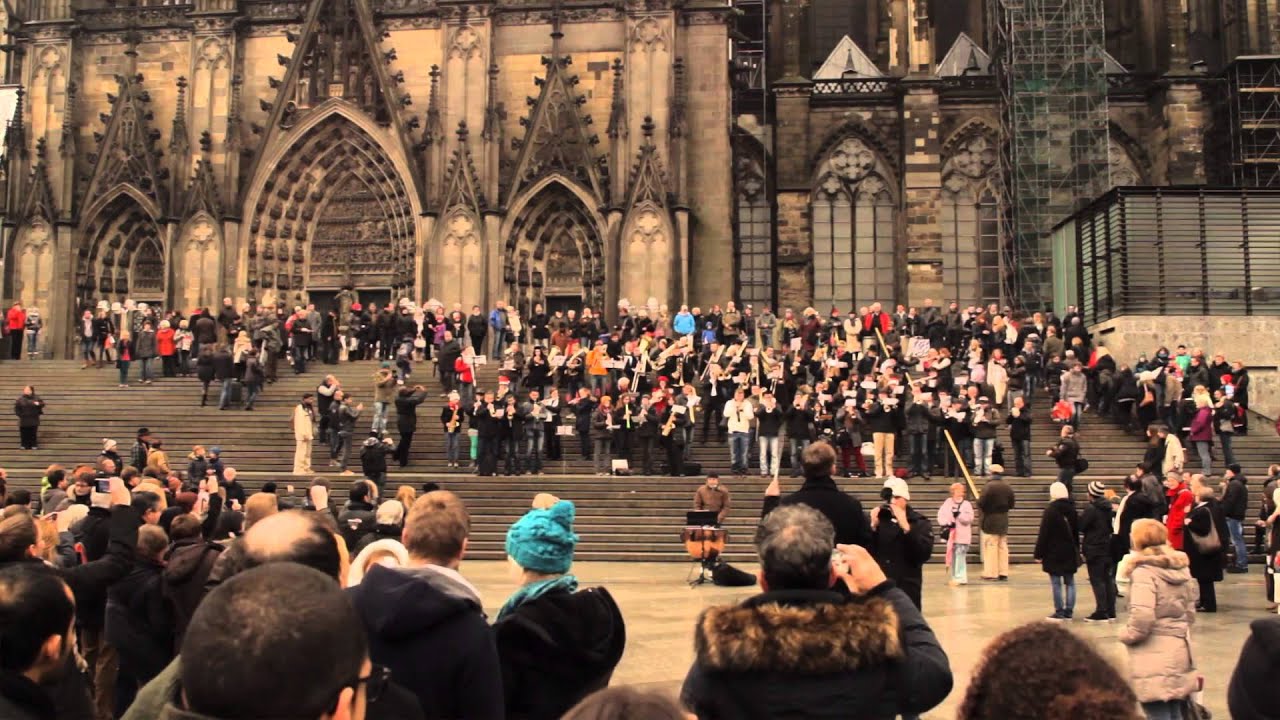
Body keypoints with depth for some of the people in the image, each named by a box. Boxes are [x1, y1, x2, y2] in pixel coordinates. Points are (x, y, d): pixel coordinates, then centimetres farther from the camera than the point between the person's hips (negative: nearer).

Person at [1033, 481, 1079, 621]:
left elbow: (1043, 535, -14)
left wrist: (1039, 554, -9)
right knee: (1069, 583, 10)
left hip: (1054, 553, -6)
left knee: (1056, 583, -1)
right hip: (1070, 552, 6)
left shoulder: (1050, 510, -14)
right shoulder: (1072, 509, 6)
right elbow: (1077, 532, 16)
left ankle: (1059, 612, 0)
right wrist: (1076, 550, 25)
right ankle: (1069, 611, 11)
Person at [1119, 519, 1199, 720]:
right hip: (1179, 651, 8)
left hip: (1154, 656, -8)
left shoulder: (1144, 571, -16)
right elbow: (1190, 612, 16)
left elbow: (1142, 618, -24)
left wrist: (1126, 635, -7)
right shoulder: (1181, 568, 9)